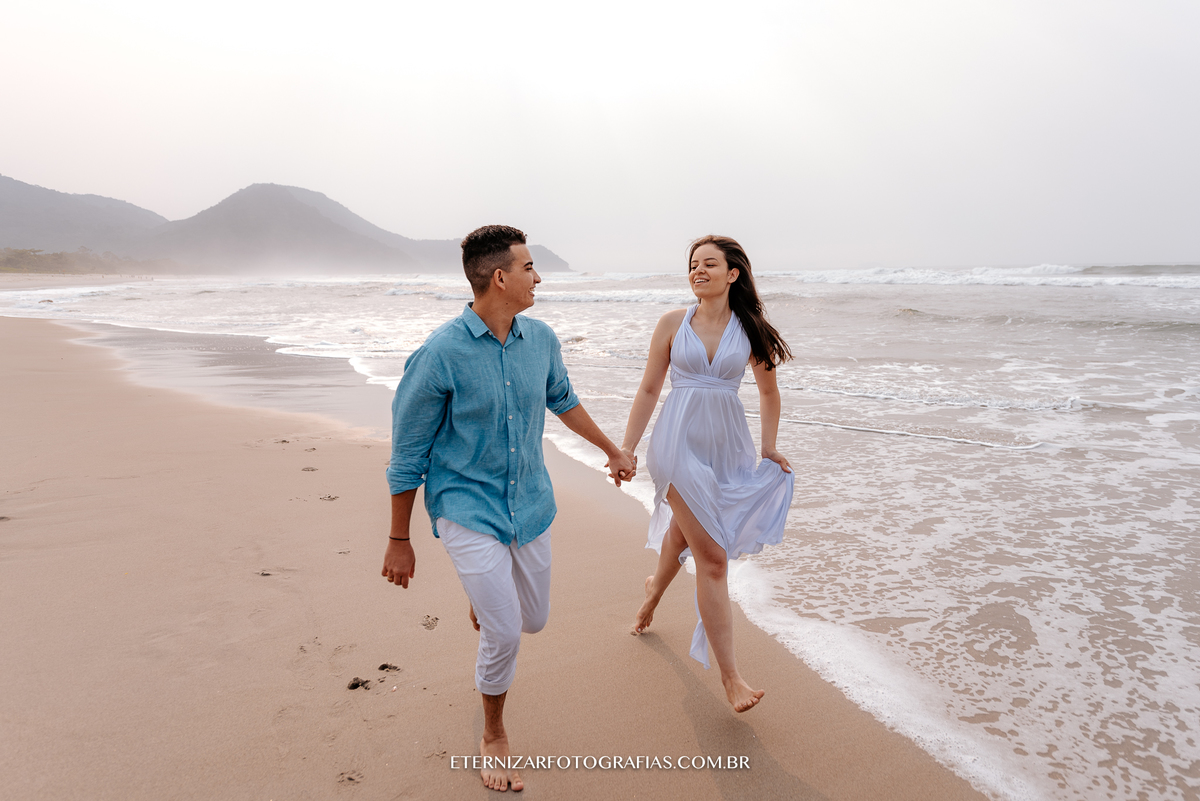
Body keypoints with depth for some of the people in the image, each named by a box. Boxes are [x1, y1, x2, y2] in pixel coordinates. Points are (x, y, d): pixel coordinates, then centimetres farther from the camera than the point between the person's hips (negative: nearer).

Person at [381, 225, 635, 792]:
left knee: (533, 619, 17)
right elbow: (408, 454, -11)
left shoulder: (541, 338, -3)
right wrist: (399, 541, -5)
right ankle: (493, 735, 22)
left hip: (529, 502, 6)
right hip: (467, 506, -5)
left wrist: (613, 451, 27)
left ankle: (483, 590, 53)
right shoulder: (440, 354, -20)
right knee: (504, 634, -8)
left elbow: (563, 400, 18)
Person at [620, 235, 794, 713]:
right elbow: (649, 390, 3)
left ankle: (655, 589, 57)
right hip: (679, 444, -2)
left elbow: (768, 392, 14)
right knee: (713, 558, -7)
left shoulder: (751, 330, 1)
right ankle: (730, 674, 3)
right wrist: (625, 449, 2)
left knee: (682, 532, 22)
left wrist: (769, 449, 16)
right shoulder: (673, 323, -2)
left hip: (727, 448, 3)